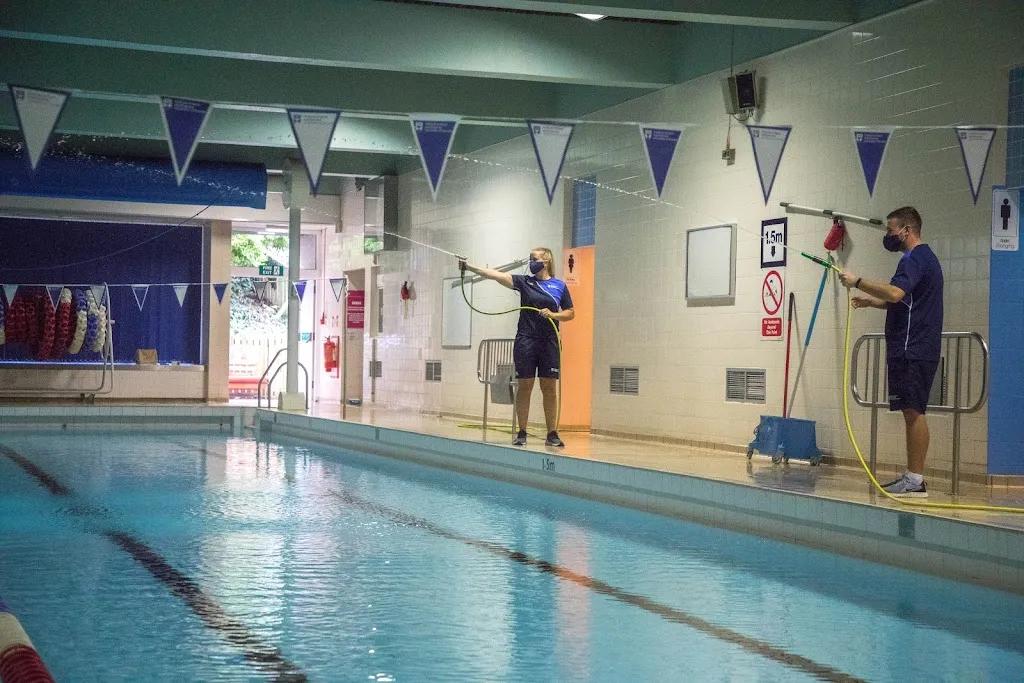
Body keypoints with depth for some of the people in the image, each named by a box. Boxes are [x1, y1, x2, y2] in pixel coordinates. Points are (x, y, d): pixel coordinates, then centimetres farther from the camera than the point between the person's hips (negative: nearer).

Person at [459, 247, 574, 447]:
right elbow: (497, 275, -7)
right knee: (524, 386, 1)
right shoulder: (525, 282, 4)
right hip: (526, 341, 0)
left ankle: (552, 434, 9)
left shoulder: (559, 286, 5)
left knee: (549, 389, 3)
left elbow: (570, 313, 9)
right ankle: (522, 433, 7)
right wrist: (470, 267, -18)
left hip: (549, 343, 0)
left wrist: (553, 315, -10)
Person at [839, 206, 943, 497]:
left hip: (912, 350, -11)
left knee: (913, 411, -10)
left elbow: (896, 292, -28)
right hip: (915, 350, 11)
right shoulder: (924, 257, 22)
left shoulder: (914, 258, -12)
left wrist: (858, 282, -19)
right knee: (912, 412, 11)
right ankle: (912, 477, 14)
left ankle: (916, 481, -9)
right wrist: (873, 302, 18)